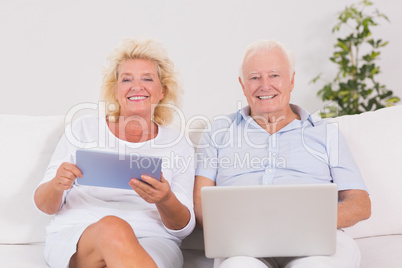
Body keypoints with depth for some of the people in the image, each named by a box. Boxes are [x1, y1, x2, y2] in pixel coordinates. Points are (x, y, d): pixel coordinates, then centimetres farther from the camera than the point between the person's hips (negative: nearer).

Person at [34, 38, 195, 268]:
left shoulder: (179, 146, 12)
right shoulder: (83, 128, 11)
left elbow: (184, 228, 7)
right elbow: (45, 205, 11)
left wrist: (166, 200, -17)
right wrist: (56, 186, -13)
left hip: (153, 243, 0)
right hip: (75, 238, 1)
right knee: (113, 228, -35)